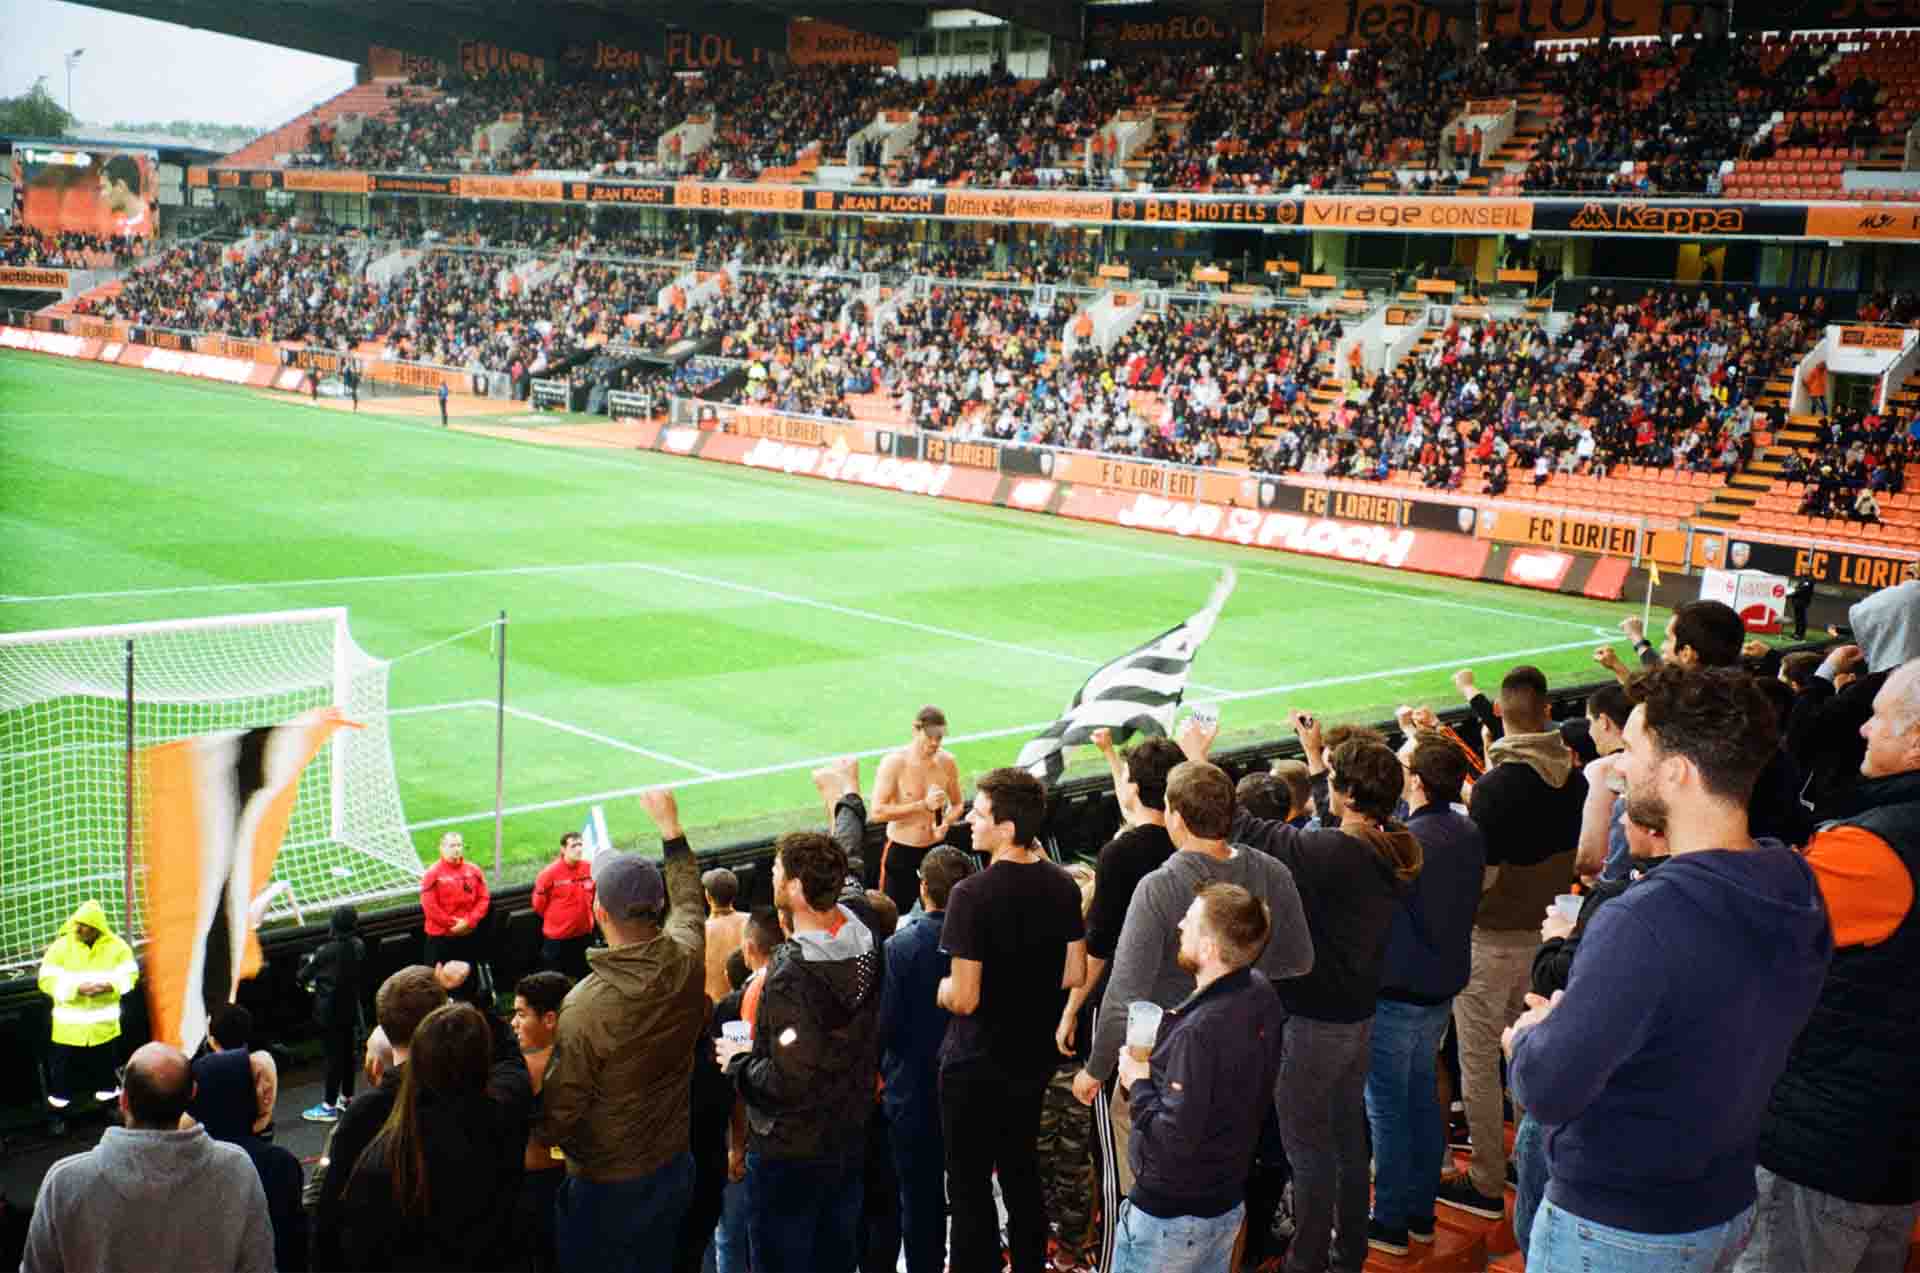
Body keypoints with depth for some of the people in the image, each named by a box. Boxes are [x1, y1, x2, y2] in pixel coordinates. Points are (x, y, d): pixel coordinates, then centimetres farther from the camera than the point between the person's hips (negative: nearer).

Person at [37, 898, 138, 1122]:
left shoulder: (116, 945, -6)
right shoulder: (61, 946, -11)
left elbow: (130, 975, -2)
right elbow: (47, 980, -12)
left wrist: (108, 986, -22)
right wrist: (76, 988, -26)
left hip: (104, 1024, 2)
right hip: (69, 1025, -2)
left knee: (105, 1065, 18)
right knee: (63, 1067, 3)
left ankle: (107, 1096, 36)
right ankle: (59, 1104, 18)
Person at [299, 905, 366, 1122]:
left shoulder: (326, 952, -21)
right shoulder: (359, 946, -4)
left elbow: (303, 976, -10)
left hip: (329, 1011, -6)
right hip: (351, 1008, 6)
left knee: (333, 1056, -1)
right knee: (349, 1053, 16)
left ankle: (329, 1106, 6)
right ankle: (346, 1098, 30)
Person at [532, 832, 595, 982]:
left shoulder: (590, 868, -7)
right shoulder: (550, 872, -18)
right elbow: (539, 902, -5)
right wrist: (553, 918, 7)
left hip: (584, 933, 4)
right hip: (557, 936, -4)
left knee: (583, 976, 17)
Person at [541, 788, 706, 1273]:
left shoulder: (585, 1007, -30)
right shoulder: (686, 961, -15)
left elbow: (562, 1110, -19)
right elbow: (686, 898, 9)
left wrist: (542, 1137, 3)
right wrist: (670, 825, 21)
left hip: (607, 1183, -5)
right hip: (675, 1166, 5)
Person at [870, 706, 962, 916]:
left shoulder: (947, 762, -2)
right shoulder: (894, 763, -14)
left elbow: (957, 804, 13)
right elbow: (877, 812, -21)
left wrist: (946, 823, -10)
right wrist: (923, 806, -25)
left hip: (934, 850, 3)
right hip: (901, 852, -3)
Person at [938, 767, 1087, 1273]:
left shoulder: (972, 895, -24)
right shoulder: (1062, 886, -4)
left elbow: (963, 999, -23)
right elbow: (1073, 974, 4)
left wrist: (936, 989, -2)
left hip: (976, 1063, -6)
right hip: (1034, 1055, 7)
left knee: (970, 1184, 6)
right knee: (1021, 1170, 21)